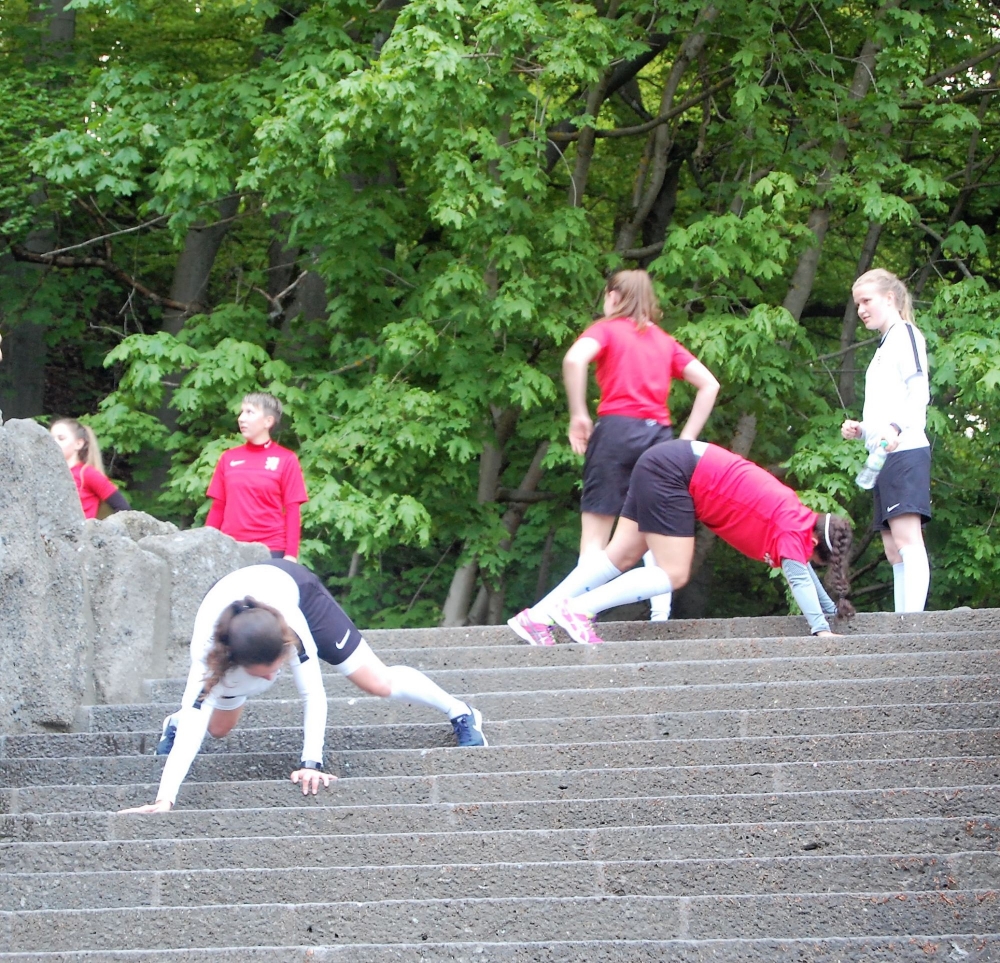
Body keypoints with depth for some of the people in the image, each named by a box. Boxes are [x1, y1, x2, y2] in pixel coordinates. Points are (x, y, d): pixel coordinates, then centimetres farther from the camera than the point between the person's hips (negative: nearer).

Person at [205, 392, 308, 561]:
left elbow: (292, 510, -1)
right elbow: (218, 507, 13)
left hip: (270, 552, -3)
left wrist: (291, 554, -8)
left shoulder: (285, 460, 1)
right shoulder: (229, 458, 11)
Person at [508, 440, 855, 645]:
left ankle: (537, 616, 6)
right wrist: (821, 629, -23)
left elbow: (800, 569, 25)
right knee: (674, 574, -10)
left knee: (620, 557, 8)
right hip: (672, 472, -9)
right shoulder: (794, 529, -13)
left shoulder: (797, 520, 11)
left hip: (677, 465, 9)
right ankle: (579, 609, -13)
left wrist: (832, 610, 28)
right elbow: (798, 576, -23)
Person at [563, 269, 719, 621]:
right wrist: (687, 437, 9)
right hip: (659, 434, 4)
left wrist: (578, 415, -9)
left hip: (617, 427, -4)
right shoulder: (665, 341, 20)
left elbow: (574, 359, -16)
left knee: (595, 533, -2)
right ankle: (661, 614, -3)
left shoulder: (607, 329, 6)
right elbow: (709, 385, 13)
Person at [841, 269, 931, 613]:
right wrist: (862, 430, 14)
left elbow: (920, 391, -15)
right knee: (894, 550, 5)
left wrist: (895, 426, -30)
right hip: (884, 458, 10)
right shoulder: (884, 347, 27)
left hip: (904, 452, -10)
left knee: (906, 539, -17)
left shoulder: (905, 334, 0)